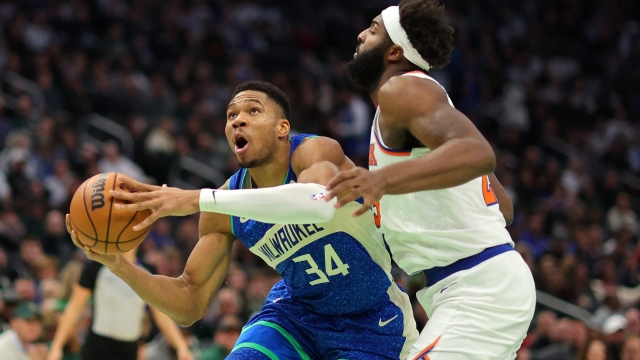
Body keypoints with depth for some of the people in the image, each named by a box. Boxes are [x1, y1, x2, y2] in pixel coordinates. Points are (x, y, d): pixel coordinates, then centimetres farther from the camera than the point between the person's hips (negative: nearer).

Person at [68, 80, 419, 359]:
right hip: (298, 310, 5)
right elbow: (190, 304, -7)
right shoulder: (227, 208, -9)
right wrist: (118, 265, -25)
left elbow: (318, 203, -52)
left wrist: (198, 199, -53)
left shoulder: (317, 152, -26)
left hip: (373, 321, -5)